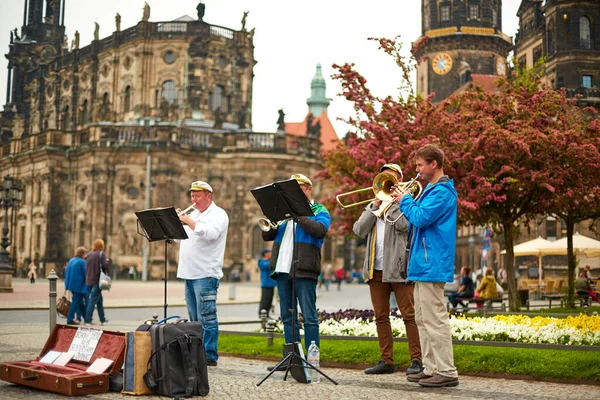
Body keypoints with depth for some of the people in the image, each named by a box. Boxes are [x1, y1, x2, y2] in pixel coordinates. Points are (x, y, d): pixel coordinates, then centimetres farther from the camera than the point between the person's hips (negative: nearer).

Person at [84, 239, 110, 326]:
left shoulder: (88, 255, 11)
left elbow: (86, 267, 13)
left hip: (89, 281, 7)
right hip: (97, 280, -7)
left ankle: (102, 319, 24)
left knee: (99, 299, 17)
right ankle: (88, 321, -7)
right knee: (93, 300, -5)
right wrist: (108, 261, -1)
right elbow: (105, 265, -20)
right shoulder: (101, 254, -8)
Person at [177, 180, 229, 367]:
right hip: (189, 273, 8)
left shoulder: (218, 214, -2)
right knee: (195, 318, 12)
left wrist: (188, 221, -16)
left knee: (206, 317, -10)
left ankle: (210, 356, -8)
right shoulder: (193, 214, 22)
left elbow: (210, 233, -21)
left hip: (205, 274, -8)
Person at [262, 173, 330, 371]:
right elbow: (266, 236, 14)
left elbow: (320, 230, -16)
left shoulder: (319, 211, 6)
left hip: (304, 271, -6)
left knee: (309, 316, -6)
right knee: (287, 316, 9)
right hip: (282, 270, 6)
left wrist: (298, 215, -17)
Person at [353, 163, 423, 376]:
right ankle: (386, 360, 13)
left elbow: (404, 225, -15)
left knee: (409, 315, -6)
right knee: (381, 316, 7)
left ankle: (416, 360, -3)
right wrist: (375, 206, -2)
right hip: (376, 269, 6)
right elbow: (359, 230, 5)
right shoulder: (372, 205, 20)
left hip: (398, 268, -6)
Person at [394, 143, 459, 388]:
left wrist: (405, 200, -7)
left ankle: (446, 372, -6)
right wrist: (406, 200, 7)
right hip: (423, 264, 11)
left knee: (435, 320, -9)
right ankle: (431, 368, 18)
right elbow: (419, 219, 21)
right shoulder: (431, 189, 19)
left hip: (432, 264, -11)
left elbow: (421, 218, -22)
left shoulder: (442, 192, -12)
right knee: (422, 319, 13)